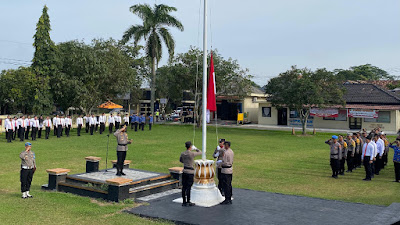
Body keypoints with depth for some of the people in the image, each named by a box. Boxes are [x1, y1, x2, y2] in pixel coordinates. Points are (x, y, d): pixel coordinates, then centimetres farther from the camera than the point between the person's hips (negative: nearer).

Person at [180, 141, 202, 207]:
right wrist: (195, 148, 18)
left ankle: (184, 202, 15)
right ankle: (188, 202, 6)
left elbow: (180, 160, 21)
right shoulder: (192, 154, -15)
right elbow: (200, 152, 2)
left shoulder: (182, 154, 2)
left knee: (184, 187, 8)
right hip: (190, 172, -6)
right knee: (188, 187, 0)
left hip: (184, 171, 6)